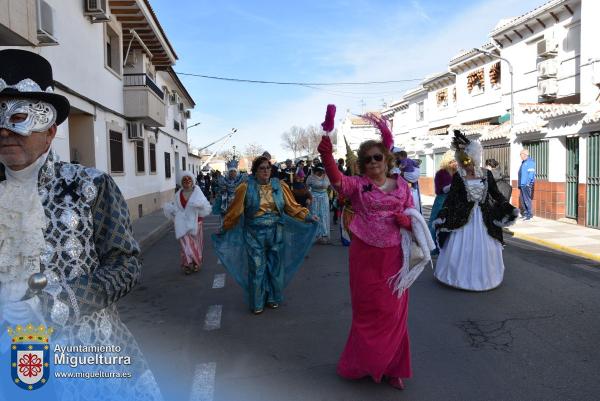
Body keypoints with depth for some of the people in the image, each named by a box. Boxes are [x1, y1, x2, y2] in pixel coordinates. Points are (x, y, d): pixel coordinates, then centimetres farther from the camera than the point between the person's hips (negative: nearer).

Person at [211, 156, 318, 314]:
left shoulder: (279, 186, 2)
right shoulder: (246, 188, -6)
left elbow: (293, 207, 6)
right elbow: (235, 211, -1)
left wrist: (307, 216, -2)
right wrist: (224, 228, 1)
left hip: (276, 233, 2)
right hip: (255, 234, -2)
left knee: (275, 266, 11)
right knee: (257, 268, 3)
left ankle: (273, 298, 30)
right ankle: (257, 303, 19)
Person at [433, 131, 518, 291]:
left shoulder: (487, 174, 1)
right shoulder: (458, 176, -5)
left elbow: (496, 194, 8)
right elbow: (452, 197, -5)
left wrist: (509, 208, 0)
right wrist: (441, 215, -15)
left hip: (485, 218, 2)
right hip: (464, 218, -2)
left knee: (485, 249, 9)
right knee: (462, 249, 1)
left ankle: (484, 277, 27)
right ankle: (461, 277, 18)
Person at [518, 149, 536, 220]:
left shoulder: (530, 162, -8)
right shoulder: (523, 162, 19)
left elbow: (531, 173, -15)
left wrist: (528, 183, -19)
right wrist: (519, 184, 17)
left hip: (527, 185, -9)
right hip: (522, 185, 9)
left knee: (527, 200, -8)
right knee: (522, 200, 11)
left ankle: (530, 214, -4)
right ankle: (525, 213, 19)